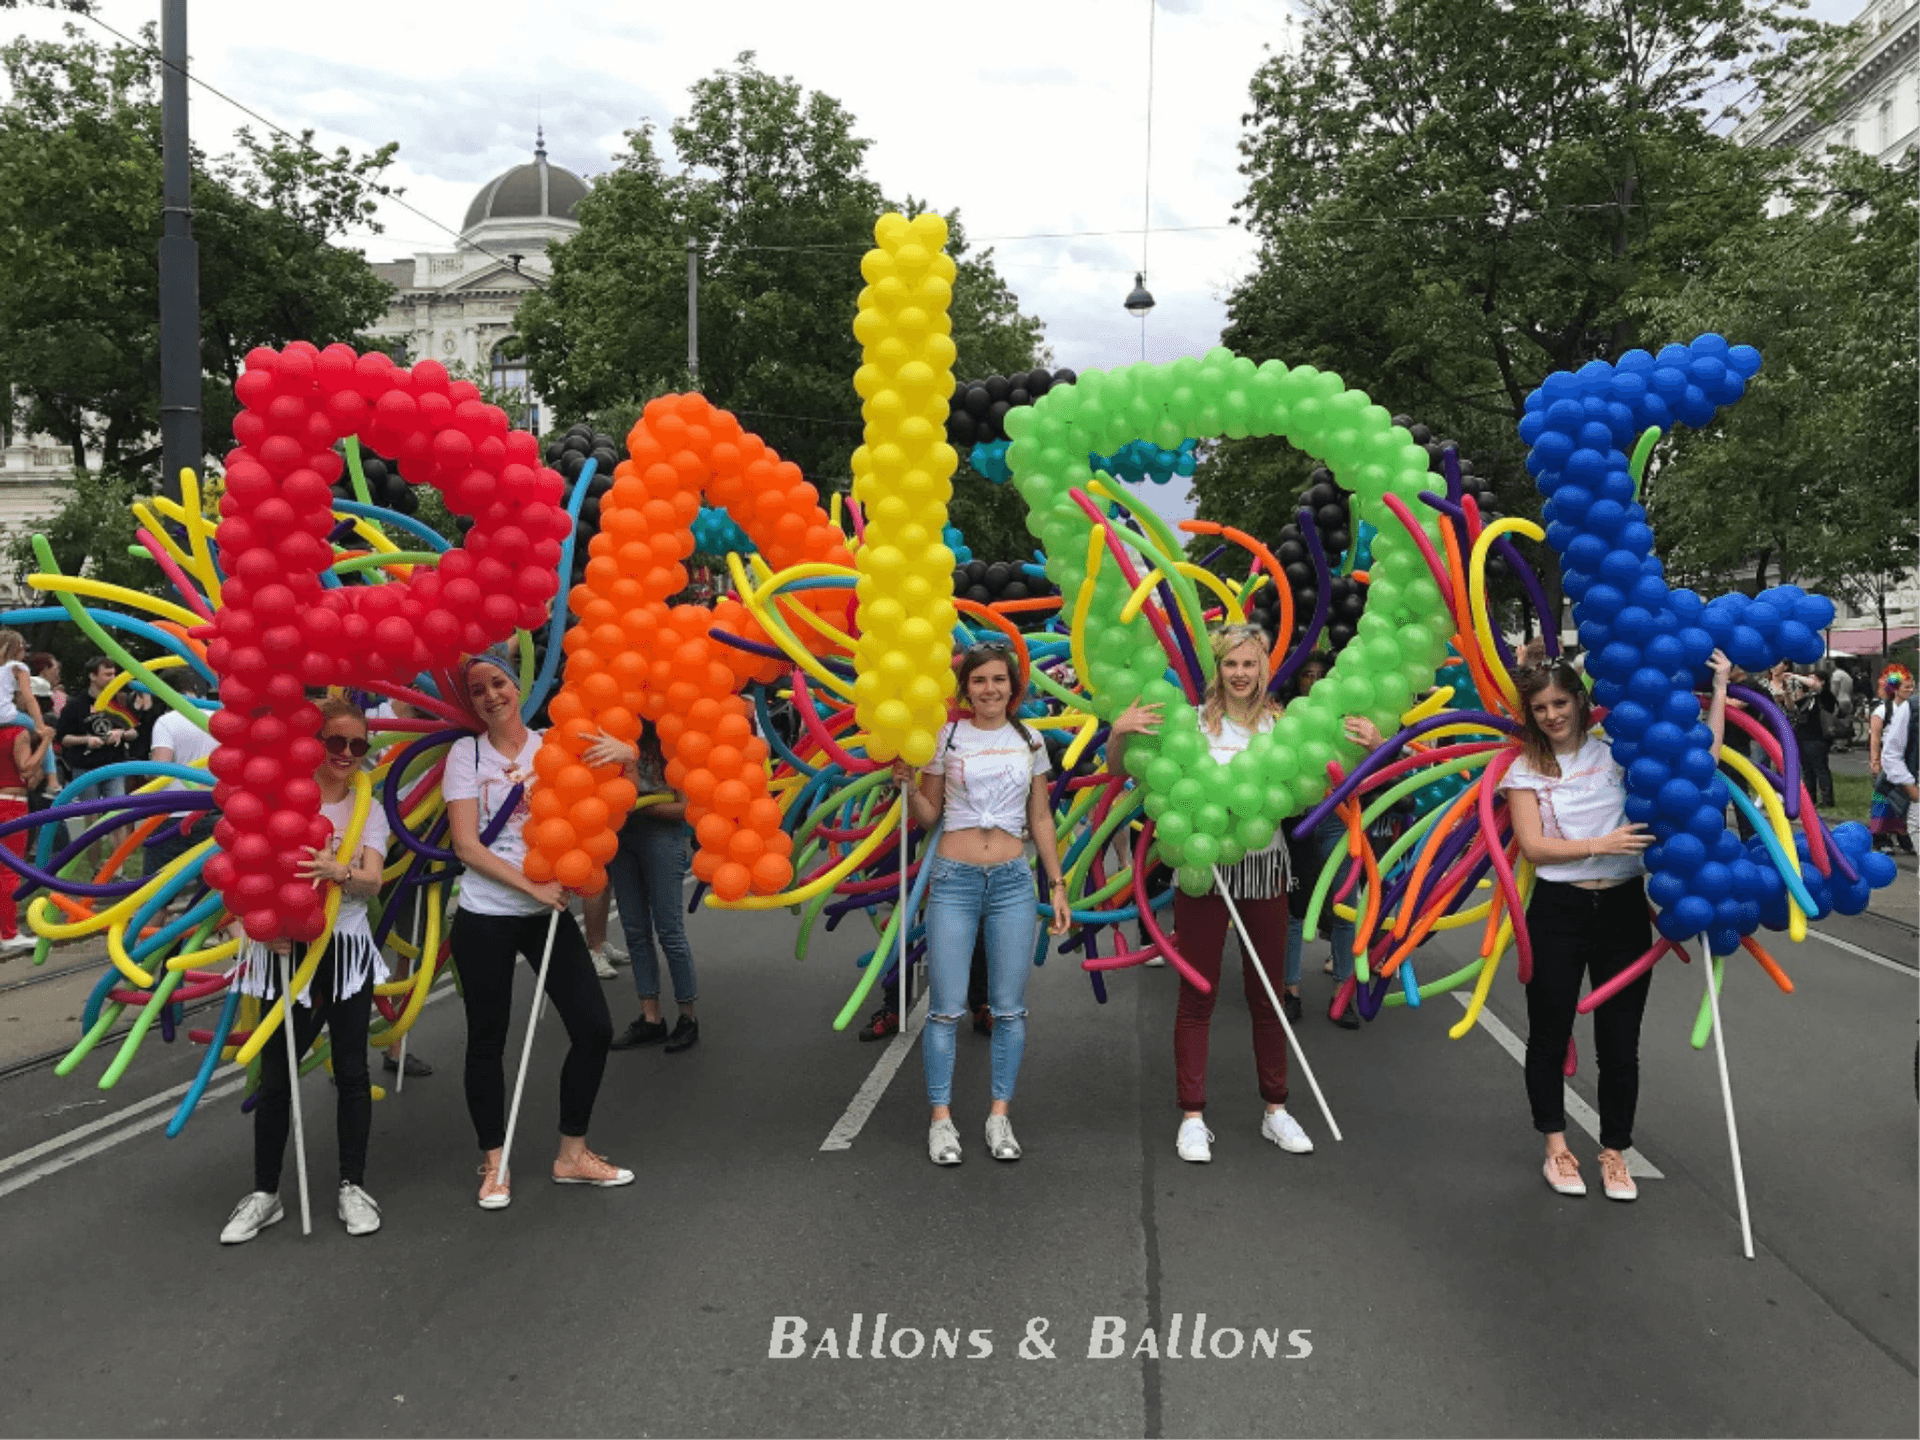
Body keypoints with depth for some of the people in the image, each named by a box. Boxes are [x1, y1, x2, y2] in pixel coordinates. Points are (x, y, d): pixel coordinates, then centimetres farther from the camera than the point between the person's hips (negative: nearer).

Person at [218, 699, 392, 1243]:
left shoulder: (369, 811, 4)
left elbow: (373, 880, -11)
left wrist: (340, 871, -33)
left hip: (346, 949, 1)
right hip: (287, 950, -1)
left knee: (351, 1070, 5)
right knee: (276, 1076, 4)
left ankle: (353, 1185, 17)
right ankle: (265, 1192, 18)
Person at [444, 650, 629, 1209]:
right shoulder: (466, 753, -3)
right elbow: (465, 844, -8)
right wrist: (530, 886, -15)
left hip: (549, 912, 2)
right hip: (485, 917, -2)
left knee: (594, 1027, 1)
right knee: (487, 1040, 7)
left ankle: (573, 1154, 18)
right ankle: (493, 1165, 23)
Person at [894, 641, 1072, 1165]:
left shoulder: (1029, 741, 9)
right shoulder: (946, 737, 3)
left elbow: (1040, 819, 14)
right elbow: (928, 816, 8)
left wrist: (1058, 885, 10)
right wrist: (906, 784, -11)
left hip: (1014, 881, 2)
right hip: (954, 879, -2)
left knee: (1009, 1008, 4)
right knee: (946, 1008, -2)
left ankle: (1000, 1116, 15)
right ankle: (941, 1119, 9)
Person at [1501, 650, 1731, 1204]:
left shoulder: (1617, 750, 2)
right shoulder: (1526, 768, 0)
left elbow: (1702, 757, -4)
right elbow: (1533, 845, -9)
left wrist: (1719, 687, -2)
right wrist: (1602, 845, -19)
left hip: (1623, 908, 1)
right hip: (1557, 912, 0)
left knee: (1620, 1043, 6)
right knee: (1549, 1037, 9)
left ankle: (1614, 1152, 25)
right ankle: (1556, 1148, 27)